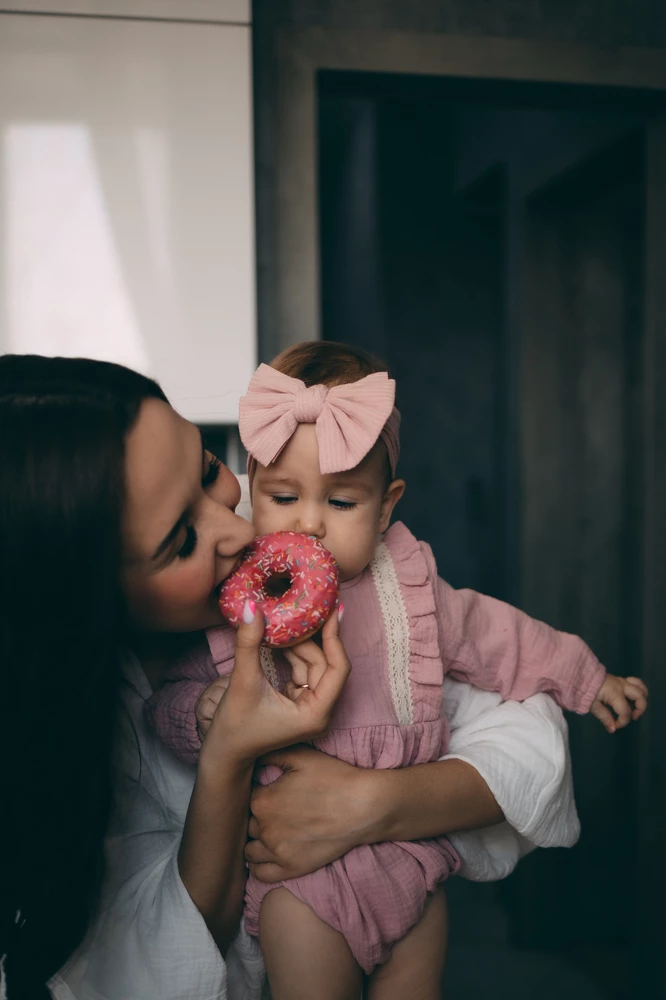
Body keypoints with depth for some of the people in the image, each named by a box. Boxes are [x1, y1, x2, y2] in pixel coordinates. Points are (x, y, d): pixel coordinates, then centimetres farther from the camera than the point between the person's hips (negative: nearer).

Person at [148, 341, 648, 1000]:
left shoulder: (404, 583, -2)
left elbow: (487, 635, 12)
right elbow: (171, 700, -4)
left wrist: (586, 679, 19)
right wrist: (205, 711, -28)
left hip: (412, 844, 3)